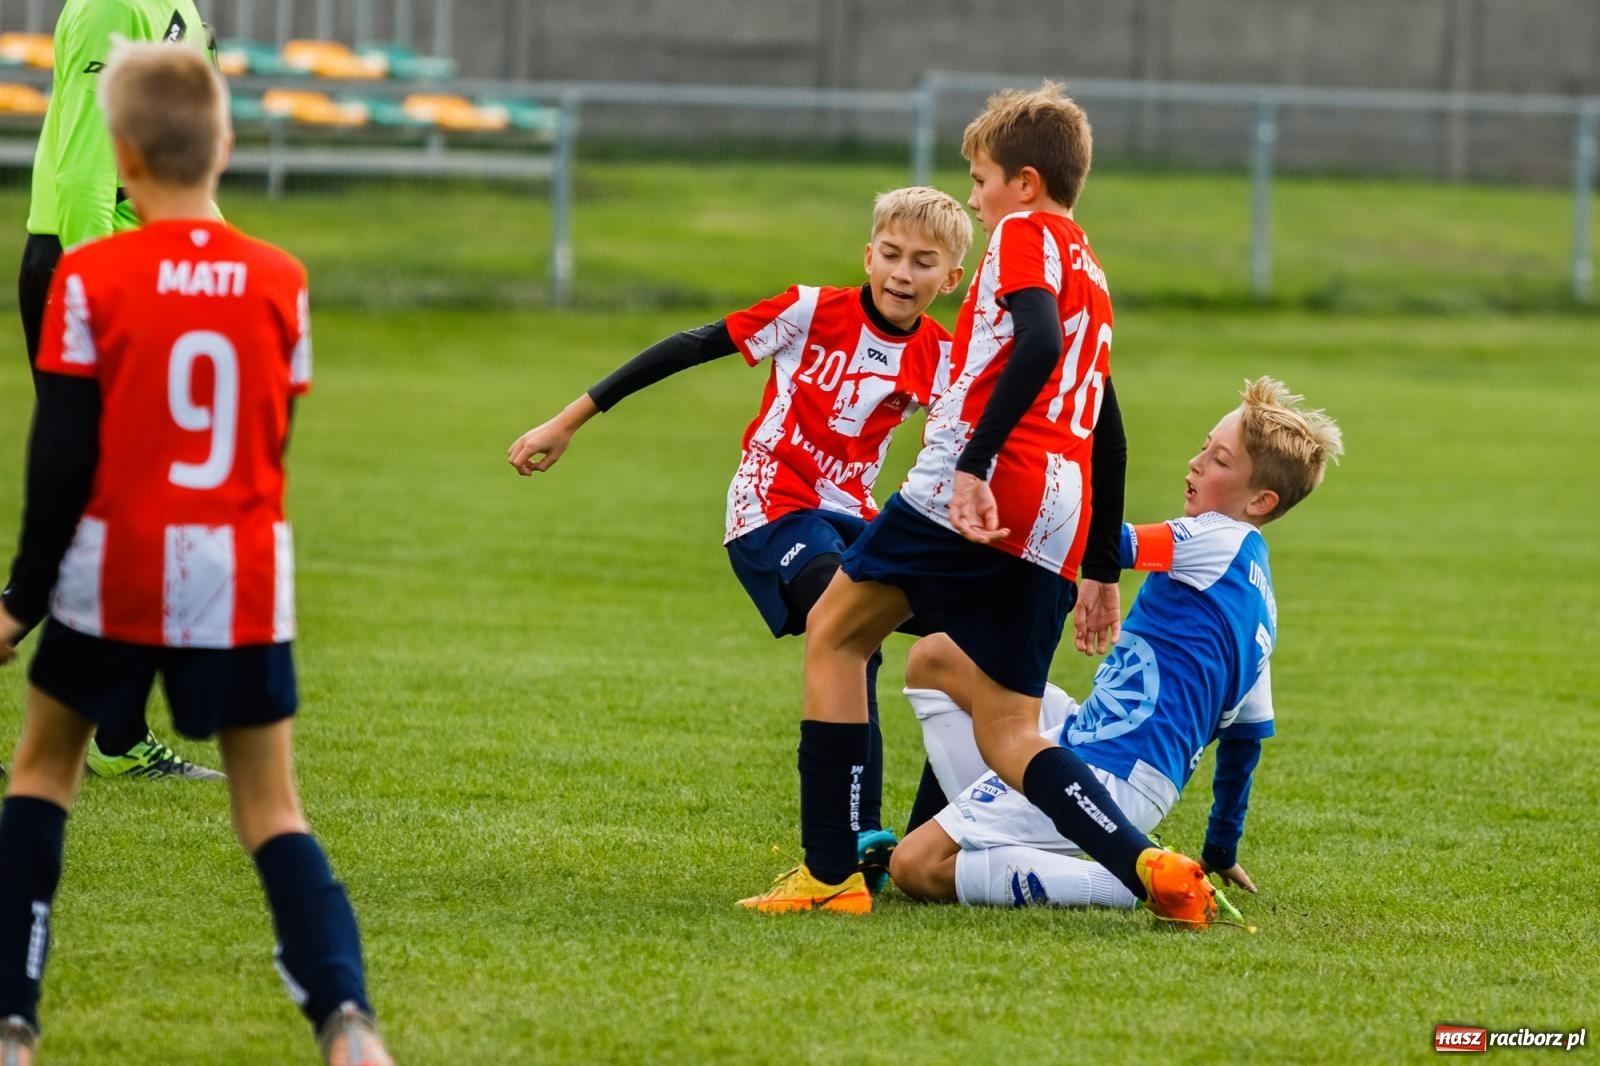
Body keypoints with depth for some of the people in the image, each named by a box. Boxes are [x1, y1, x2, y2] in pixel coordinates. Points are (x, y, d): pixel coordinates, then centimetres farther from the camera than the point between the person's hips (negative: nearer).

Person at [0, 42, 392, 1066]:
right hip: (245, 583, 2)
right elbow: (276, 441, 7)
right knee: (271, 810, 8)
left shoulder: (92, 278, -10)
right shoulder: (279, 281, -1)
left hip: (114, 576, -2)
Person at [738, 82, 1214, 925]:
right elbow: (1108, 435, 30)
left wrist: (974, 463, -26)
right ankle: (1147, 867, -14)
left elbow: (1039, 343, -18)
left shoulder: (1024, 236, 3)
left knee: (834, 633, 8)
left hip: (976, 493, -8)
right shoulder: (1091, 274, 28)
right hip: (1051, 531, 8)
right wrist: (1102, 570, 34)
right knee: (1008, 733, 7)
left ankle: (829, 872, 2)